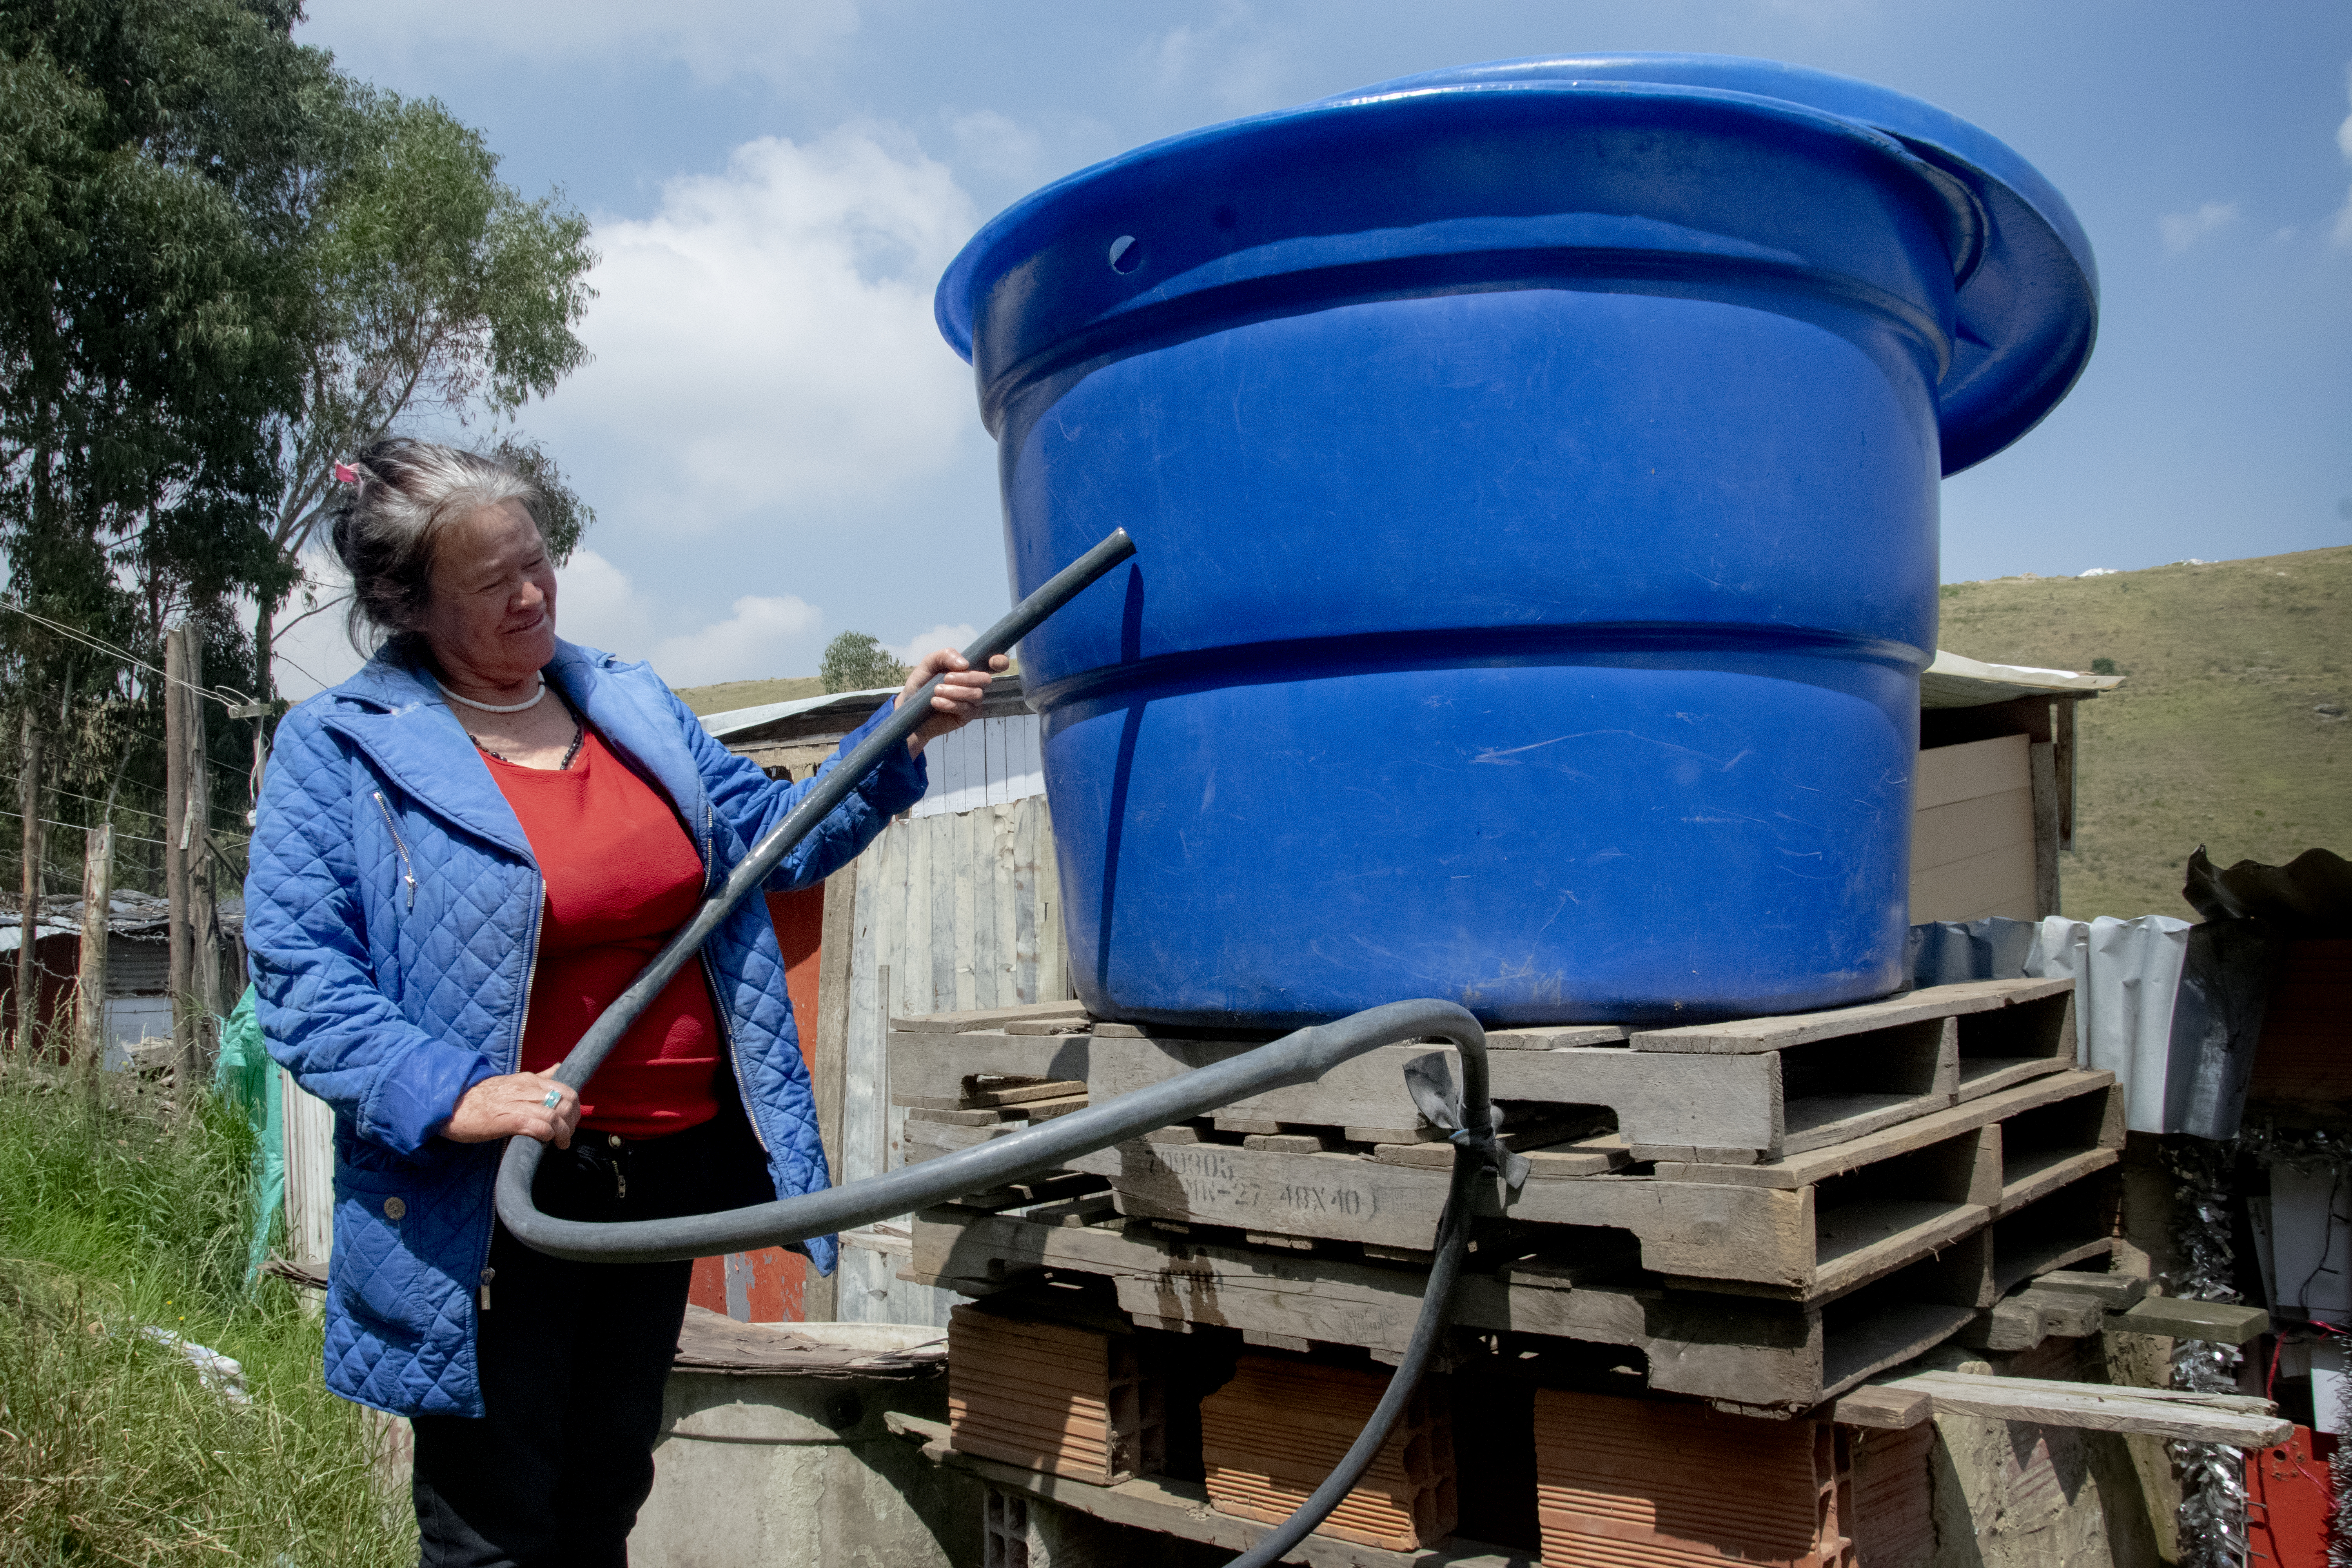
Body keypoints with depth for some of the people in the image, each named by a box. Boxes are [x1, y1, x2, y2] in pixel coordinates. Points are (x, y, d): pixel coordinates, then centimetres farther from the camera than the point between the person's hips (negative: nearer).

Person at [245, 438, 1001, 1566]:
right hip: (489, 1204, -5)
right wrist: (449, 1094, -27)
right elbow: (298, 971, -14)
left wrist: (897, 743, 0)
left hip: (664, 1168, 5)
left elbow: (774, 832, 14)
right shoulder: (336, 748, -7)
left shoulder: (632, 705, 9)